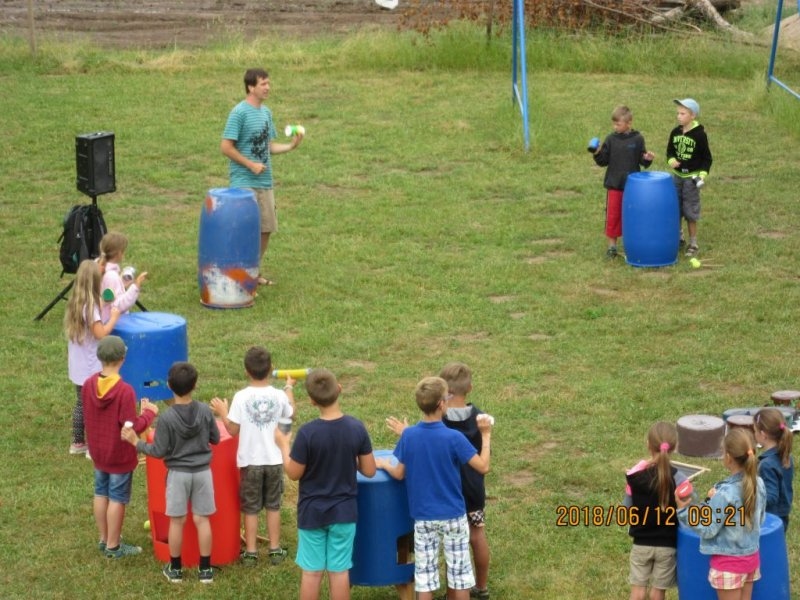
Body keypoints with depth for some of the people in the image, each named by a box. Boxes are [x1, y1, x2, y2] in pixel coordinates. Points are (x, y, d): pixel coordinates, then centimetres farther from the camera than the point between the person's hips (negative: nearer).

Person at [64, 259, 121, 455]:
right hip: (91, 367, -8)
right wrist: (113, 317, -11)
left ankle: (78, 443, 25)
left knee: (81, 403, 18)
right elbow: (101, 334, -23)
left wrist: (101, 309, 12)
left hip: (78, 365, 8)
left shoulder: (75, 302, 4)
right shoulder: (91, 306, -21)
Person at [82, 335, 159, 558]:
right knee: (117, 499, 6)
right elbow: (132, 428, -23)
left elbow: (89, 416, 6)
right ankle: (113, 546, 14)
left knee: (101, 494, 19)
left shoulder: (88, 385, -7)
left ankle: (104, 539, 31)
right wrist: (149, 413, -7)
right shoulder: (125, 391, -26)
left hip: (98, 453, 6)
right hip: (120, 455, -6)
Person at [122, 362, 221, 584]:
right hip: (203, 472, 2)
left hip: (178, 473, -2)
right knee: (202, 519, 9)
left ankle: (175, 568, 20)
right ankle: (205, 569, 13)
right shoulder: (205, 411, -8)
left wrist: (136, 442, 0)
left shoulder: (166, 418, -17)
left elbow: (159, 451, -12)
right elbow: (216, 439, 4)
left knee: (177, 521, 9)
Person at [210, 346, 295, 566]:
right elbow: (290, 414, 12)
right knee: (273, 506, 15)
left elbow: (232, 429, -12)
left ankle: (250, 552, 13)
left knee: (251, 508, 9)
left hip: (250, 461, -2)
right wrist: (289, 388, 27)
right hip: (274, 460, 2)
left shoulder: (241, 397, -16)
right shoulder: (279, 396, -9)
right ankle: (275, 550, 21)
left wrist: (222, 413, 6)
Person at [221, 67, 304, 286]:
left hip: (265, 182, 8)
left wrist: (291, 145, 0)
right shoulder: (239, 112, -12)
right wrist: (251, 165, -16)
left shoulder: (266, 112, 11)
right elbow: (226, 147, -14)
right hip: (244, 182, -8)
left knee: (266, 229, 11)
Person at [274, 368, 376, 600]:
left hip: (312, 512, -2)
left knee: (311, 571, 8)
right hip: (344, 511, 2)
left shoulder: (307, 432, -19)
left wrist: (284, 446, 6)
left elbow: (294, 473, -9)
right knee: (340, 571, 9)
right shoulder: (357, 428, -11)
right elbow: (369, 471, -4)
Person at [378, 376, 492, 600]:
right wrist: (486, 435, -1)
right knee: (459, 571, 11)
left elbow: (399, 474, -1)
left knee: (424, 574, 8)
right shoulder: (454, 438, -16)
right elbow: (483, 466, -14)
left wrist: (384, 464, 20)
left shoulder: (408, 435, -8)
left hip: (423, 517, 2)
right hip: (453, 516, -2)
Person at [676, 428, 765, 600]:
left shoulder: (726, 493, -24)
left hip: (728, 562, -7)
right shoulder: (758, 484, -4)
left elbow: (708, 530, -17)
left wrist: (684, 510, -15)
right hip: (751, 557, 7)